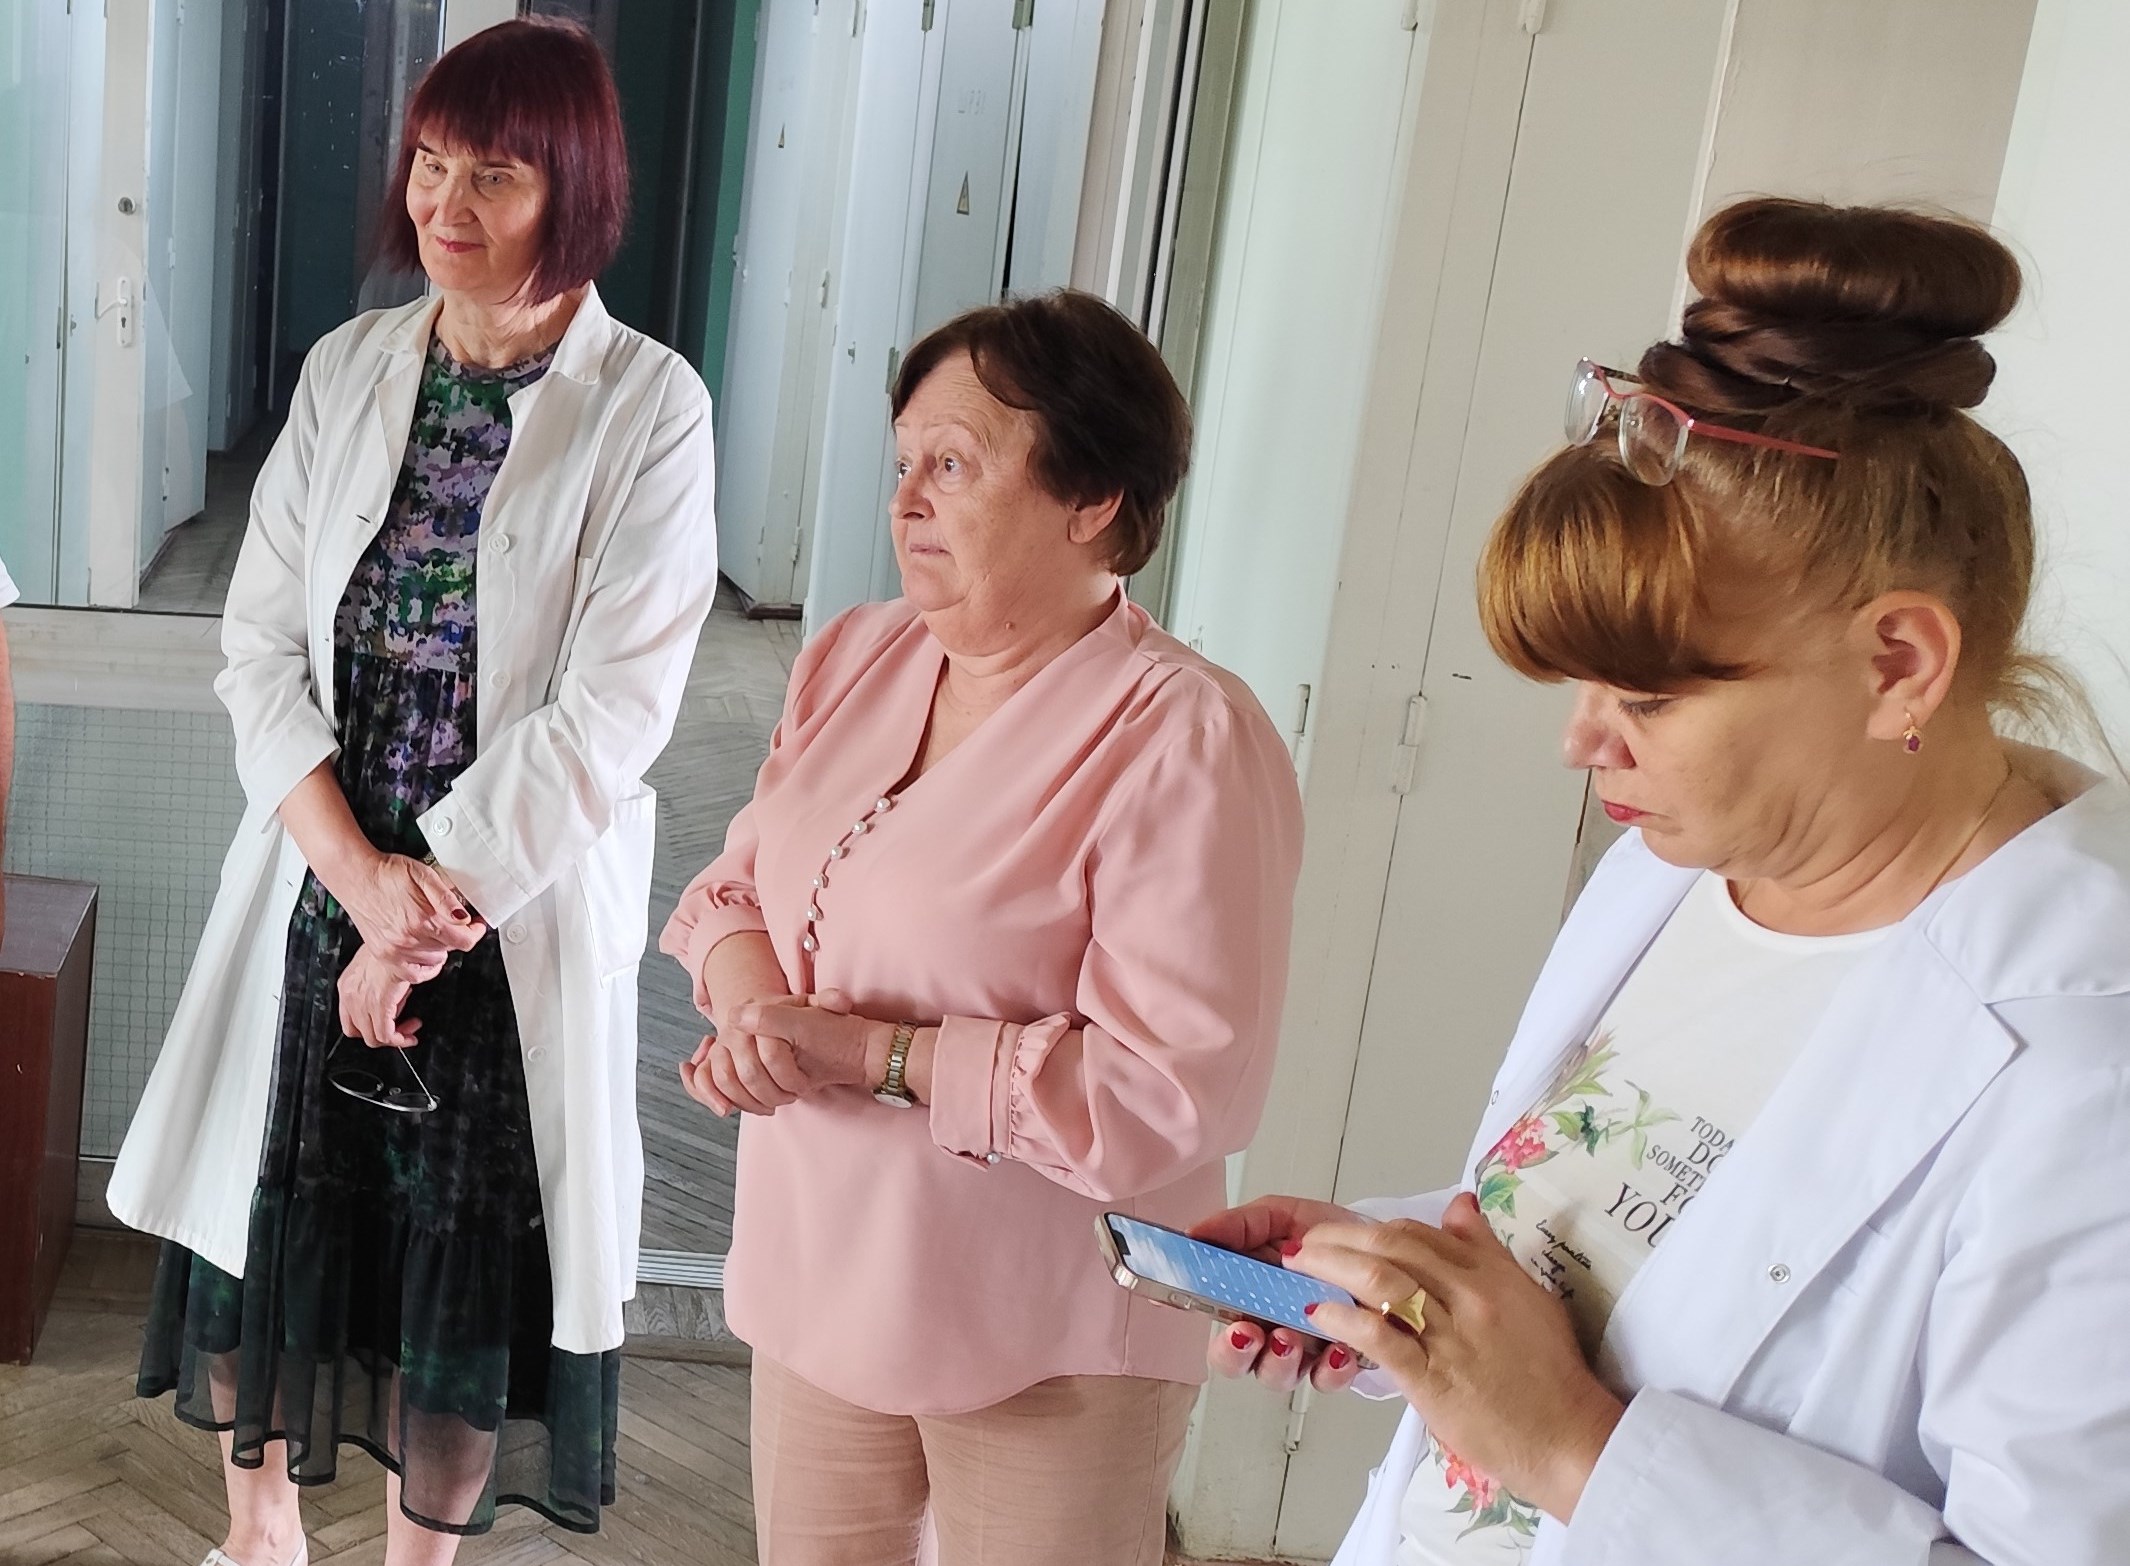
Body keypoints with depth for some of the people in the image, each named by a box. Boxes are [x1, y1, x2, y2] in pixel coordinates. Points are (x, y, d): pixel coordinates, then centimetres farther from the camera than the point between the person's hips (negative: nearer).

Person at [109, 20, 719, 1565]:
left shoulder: (648, 408, -11)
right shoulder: (350, 367, 2)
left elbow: (607, 714, -15)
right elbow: (262, 640, -1)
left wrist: (434, 907, -13)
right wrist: (359, 871, -13)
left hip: (519, 908, -4)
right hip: (318, 880, 4)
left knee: (469, 1260, 9)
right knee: (262, 1208, 15)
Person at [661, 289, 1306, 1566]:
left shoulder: (1185, 742, -21)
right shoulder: (855, 658, 3)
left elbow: (1181, 1090, -24)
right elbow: (739, 881, 11)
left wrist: (874, 1053, -24)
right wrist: (747, 996, -12)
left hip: (1045, 1346, -6)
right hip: (821, 1274, 7)